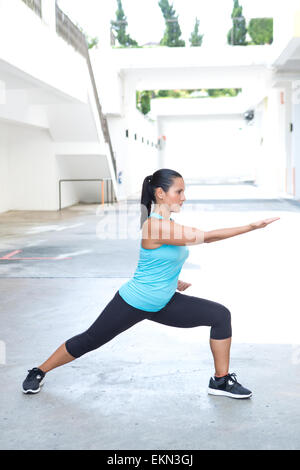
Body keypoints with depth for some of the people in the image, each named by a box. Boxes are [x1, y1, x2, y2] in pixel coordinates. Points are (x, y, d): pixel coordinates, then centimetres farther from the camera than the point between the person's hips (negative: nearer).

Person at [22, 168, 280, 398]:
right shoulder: (154, 225, -27)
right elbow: (207, 236, -31)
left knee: (220, 315, -1)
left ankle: (221, 381, 11)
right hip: (132, 304, -8)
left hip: (162, 304, 8)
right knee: (88, 341, 6)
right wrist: (251, 226, -31)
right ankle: (38, 372, 30)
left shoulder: (170, 224, 1)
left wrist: (174, 281, 12)